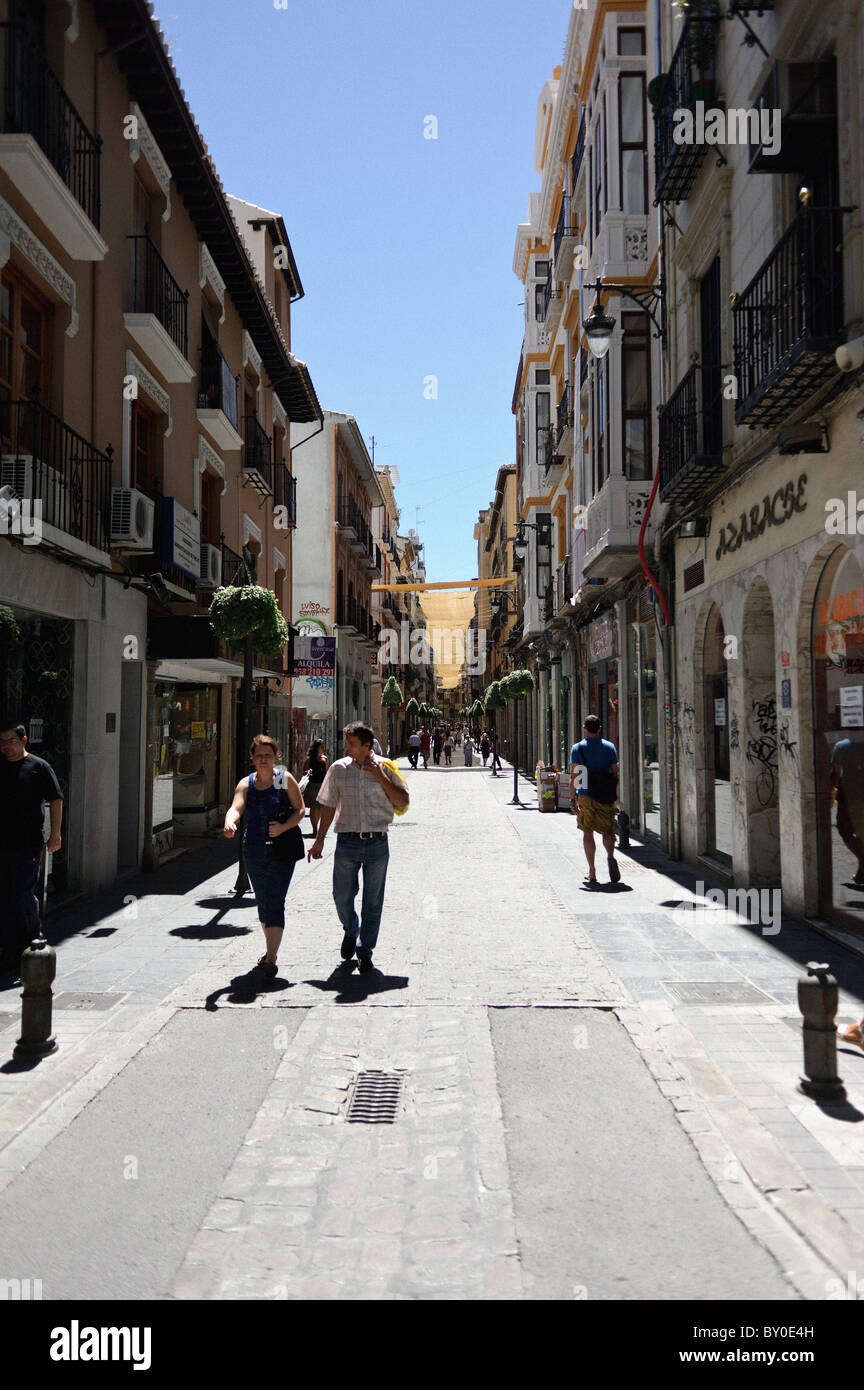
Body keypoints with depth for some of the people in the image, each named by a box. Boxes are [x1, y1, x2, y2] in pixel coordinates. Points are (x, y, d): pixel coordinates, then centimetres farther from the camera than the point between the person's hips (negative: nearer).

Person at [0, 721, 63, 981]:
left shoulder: (39, 767, -1)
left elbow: (56, 800, -1)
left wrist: (55, 834, -6)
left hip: (28, 844, -5)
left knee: (23, 896, -8)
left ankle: (33, 943, 11)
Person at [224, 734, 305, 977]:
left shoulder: (285, 779, -2)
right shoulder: (246, 784, 4)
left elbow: (300, 809, -1)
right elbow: (236, 807, -13)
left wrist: (283, 827, -19)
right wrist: (229, 823, -36)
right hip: (254, 850, 4)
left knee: (275, 902, -11)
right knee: (262, 902, 14)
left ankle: (271, 959, -11)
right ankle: (271, 947, 33)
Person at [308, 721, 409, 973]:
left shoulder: (384, 767, 1)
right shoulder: (339, 769, 4)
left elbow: (402, 801, -1)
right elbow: (328, 806, 10)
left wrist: (381, 778, -11)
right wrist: (319, 840, 9)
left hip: (377, 842, -1)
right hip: (347, 841, 1)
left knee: (373, 902, 5)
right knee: (342, 897, 2)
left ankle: (365, 951, 19)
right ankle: (351, 932, 33)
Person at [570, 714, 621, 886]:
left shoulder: (577, 748, -3)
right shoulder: (610, 747, 3)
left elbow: (574, 776, -8)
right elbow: (615, 774, 3)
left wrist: (572, 798, -6)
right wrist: (615, 796, 11)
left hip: (585, 795, -1)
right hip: (606, 796, 1)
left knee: (588, 833, 9)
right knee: (607, 831, 9)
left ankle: (592, 872, 10)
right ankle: (610, 856, -20)